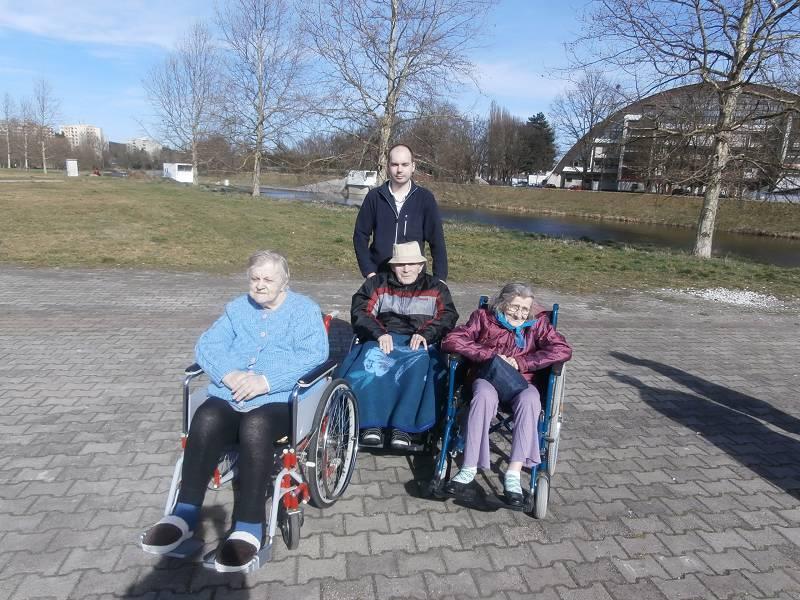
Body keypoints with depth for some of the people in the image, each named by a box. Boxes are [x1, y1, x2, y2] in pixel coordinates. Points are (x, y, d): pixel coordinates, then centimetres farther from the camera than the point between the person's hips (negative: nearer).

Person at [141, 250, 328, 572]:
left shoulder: (305, 310, 6)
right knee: (206, 420, -27)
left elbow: (313, 355, -10)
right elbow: (207, 345, 8)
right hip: (230, 395, 4)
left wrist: (265, 381, -21)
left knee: (255, 428, -35)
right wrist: (230, 374, -14)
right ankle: (185, 514, -20)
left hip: (281, 399, -4)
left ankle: (248, 527, -28)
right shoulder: (237, 309, 21)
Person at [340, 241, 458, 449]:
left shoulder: (435, 288, 19)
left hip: (419, 344, 0)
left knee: (418, 366, -36)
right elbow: (360, 311, 5)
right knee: (371, 363, -34)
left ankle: (402, 427, -37)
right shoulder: (377, 283, 19)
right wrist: (379, 333, -15)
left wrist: (425, 334, -14)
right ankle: (371, 423, -33)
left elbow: (448, 316, 5)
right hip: (383, 341, 1)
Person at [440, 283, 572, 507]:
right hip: (487, 378, 0)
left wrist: (521, 362, -12)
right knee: (484, 395, -37)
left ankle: (513, 473, -37)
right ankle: (469, 469, -34)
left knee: (530, 399, -35)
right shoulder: (484, 317, 10)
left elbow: (563, 350, -3)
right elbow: (451, 340, -3)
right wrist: (491, 355, -13)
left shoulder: (538, 323, 12)